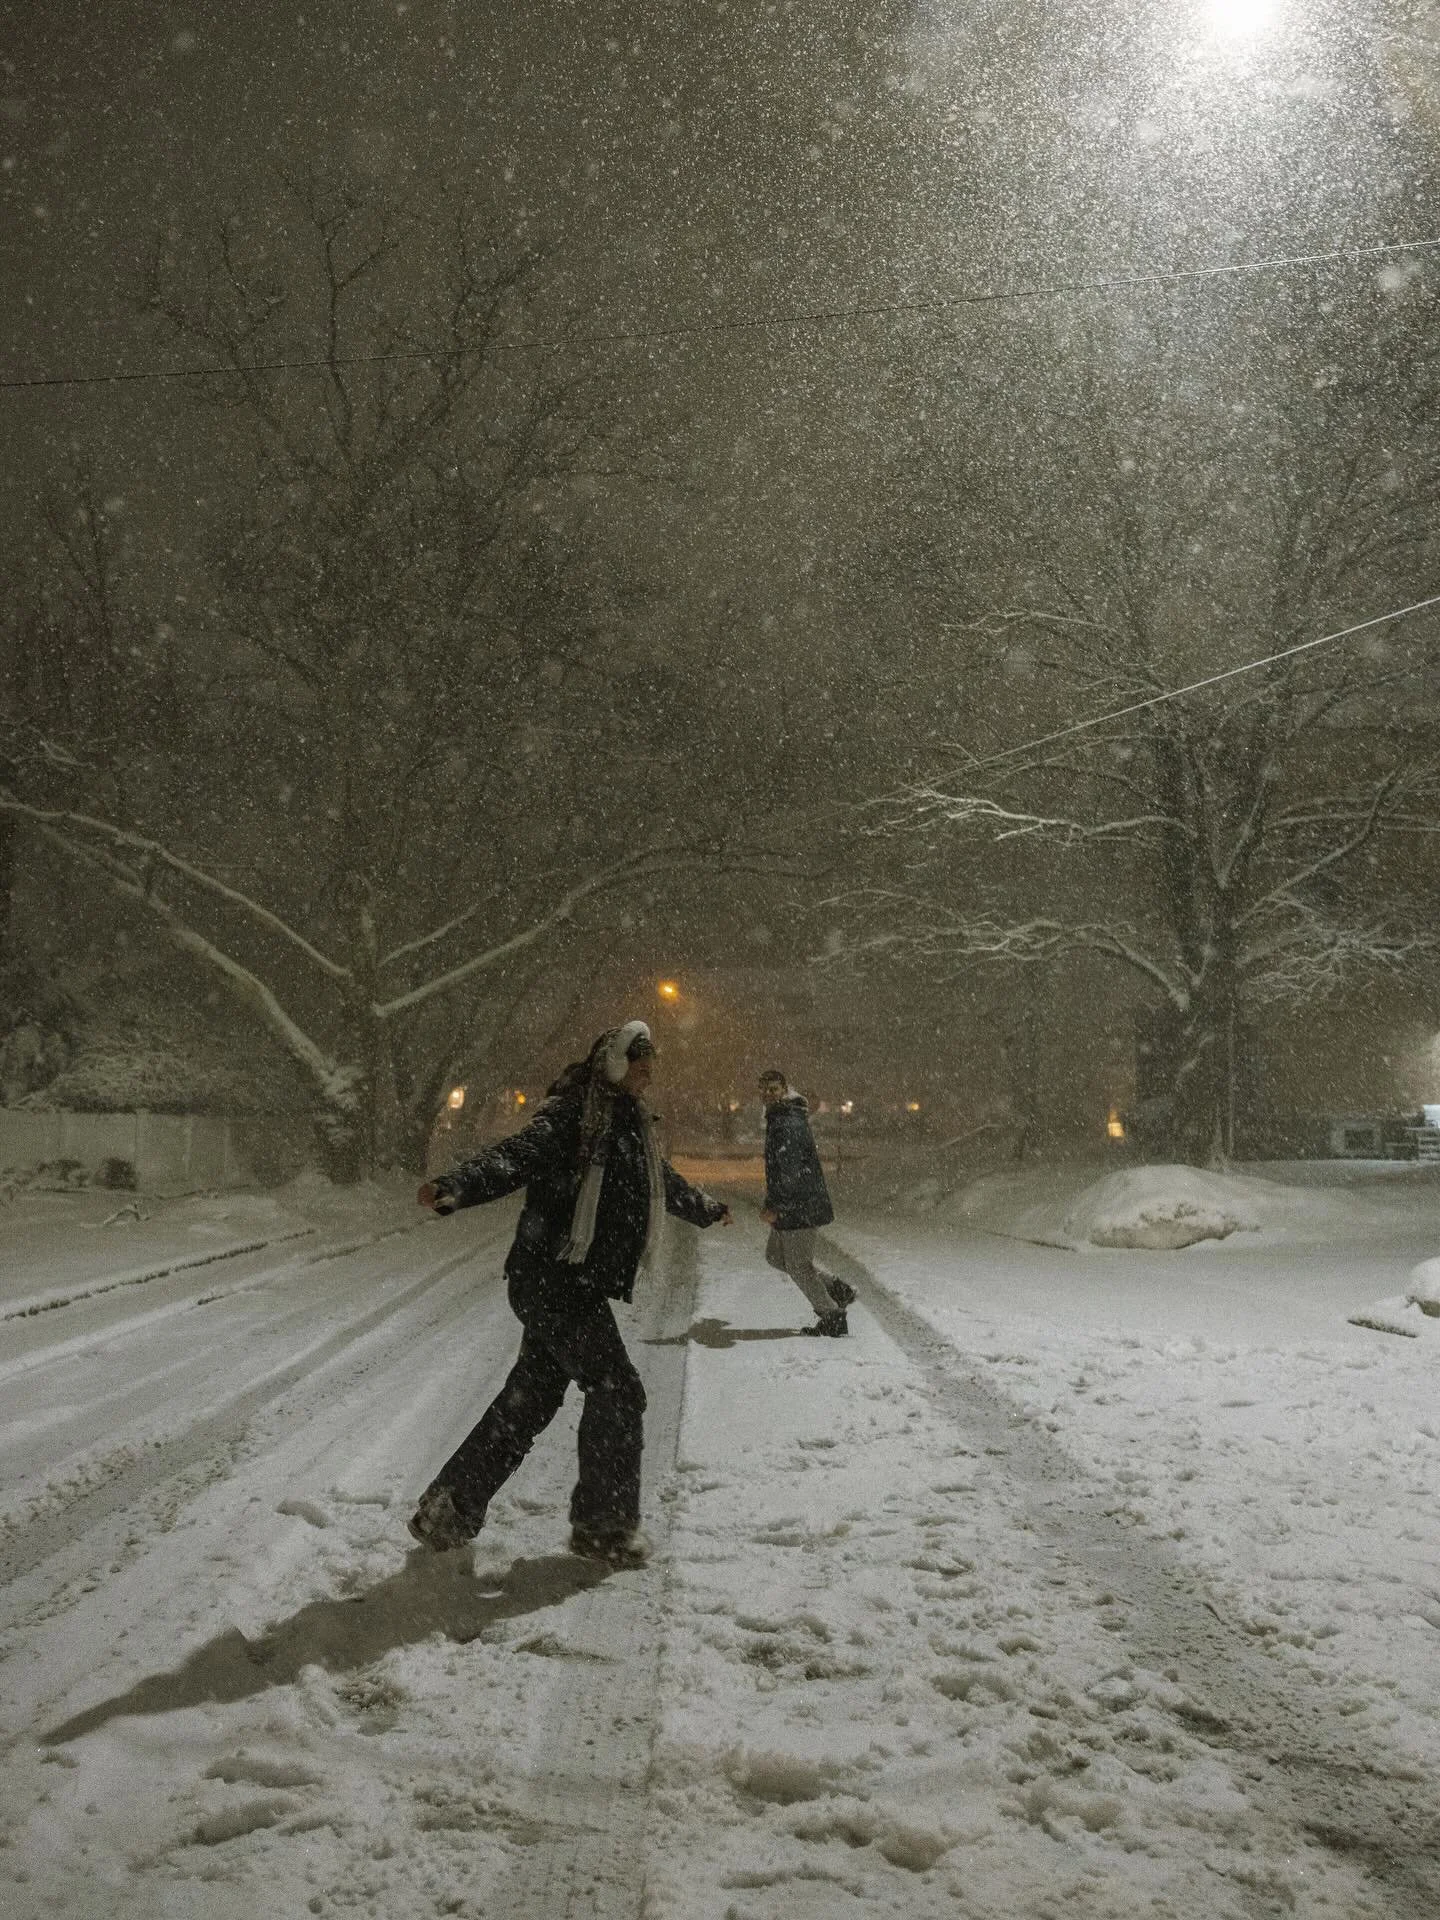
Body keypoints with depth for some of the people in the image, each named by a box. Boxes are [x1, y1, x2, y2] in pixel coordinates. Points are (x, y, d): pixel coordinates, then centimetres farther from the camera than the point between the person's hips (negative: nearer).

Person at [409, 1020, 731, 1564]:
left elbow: (665, 1182, 36)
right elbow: (515, 1157, -27)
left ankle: (448, 1509, 22)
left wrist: (709, 1209, 52)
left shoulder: (632, 1125, 17)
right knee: (618, 1392, -6)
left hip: (580, 1288, 9)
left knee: (529, 1401, 11)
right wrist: (455, 1187, -46)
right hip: (554, 1279, -9)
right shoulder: (573, 1115, -12)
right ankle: (604, 1524, 10)